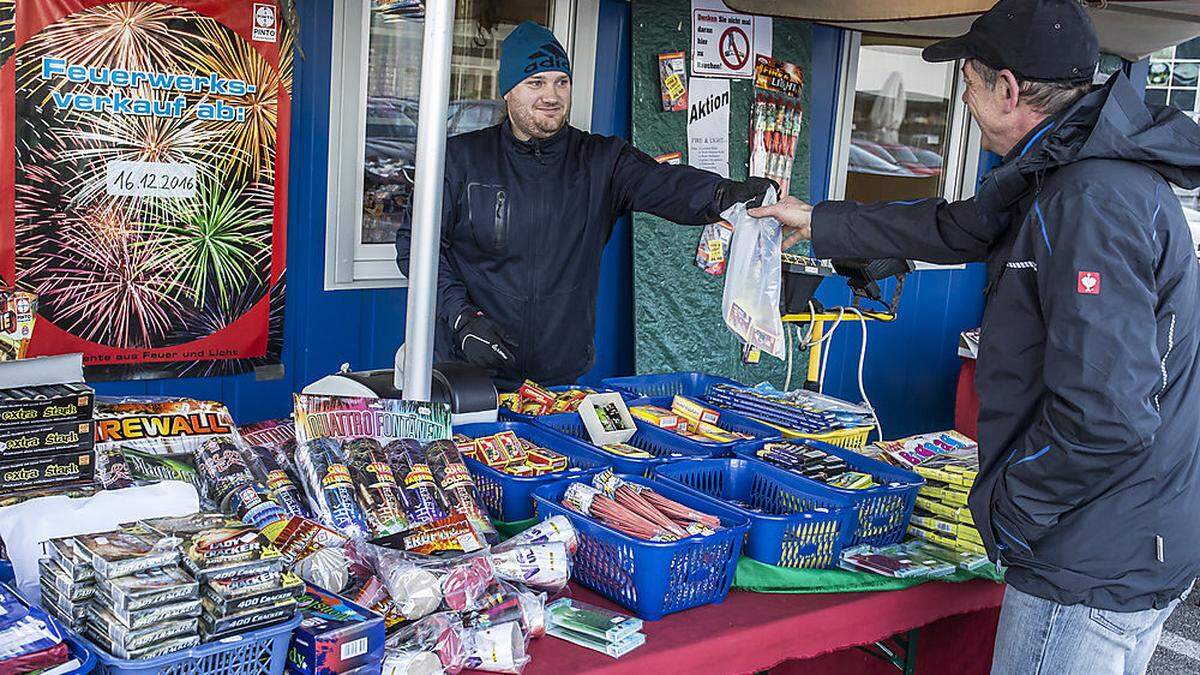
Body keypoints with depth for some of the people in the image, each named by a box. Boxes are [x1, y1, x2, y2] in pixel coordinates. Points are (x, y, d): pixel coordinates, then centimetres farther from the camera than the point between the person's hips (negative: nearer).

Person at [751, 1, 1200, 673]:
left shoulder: (1095, 202, -25)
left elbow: (1104, 418, -32)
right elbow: (958, 228, 24)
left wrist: (1006, 510, -16)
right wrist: (818, 221, 30)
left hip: (1095, 566, -10)